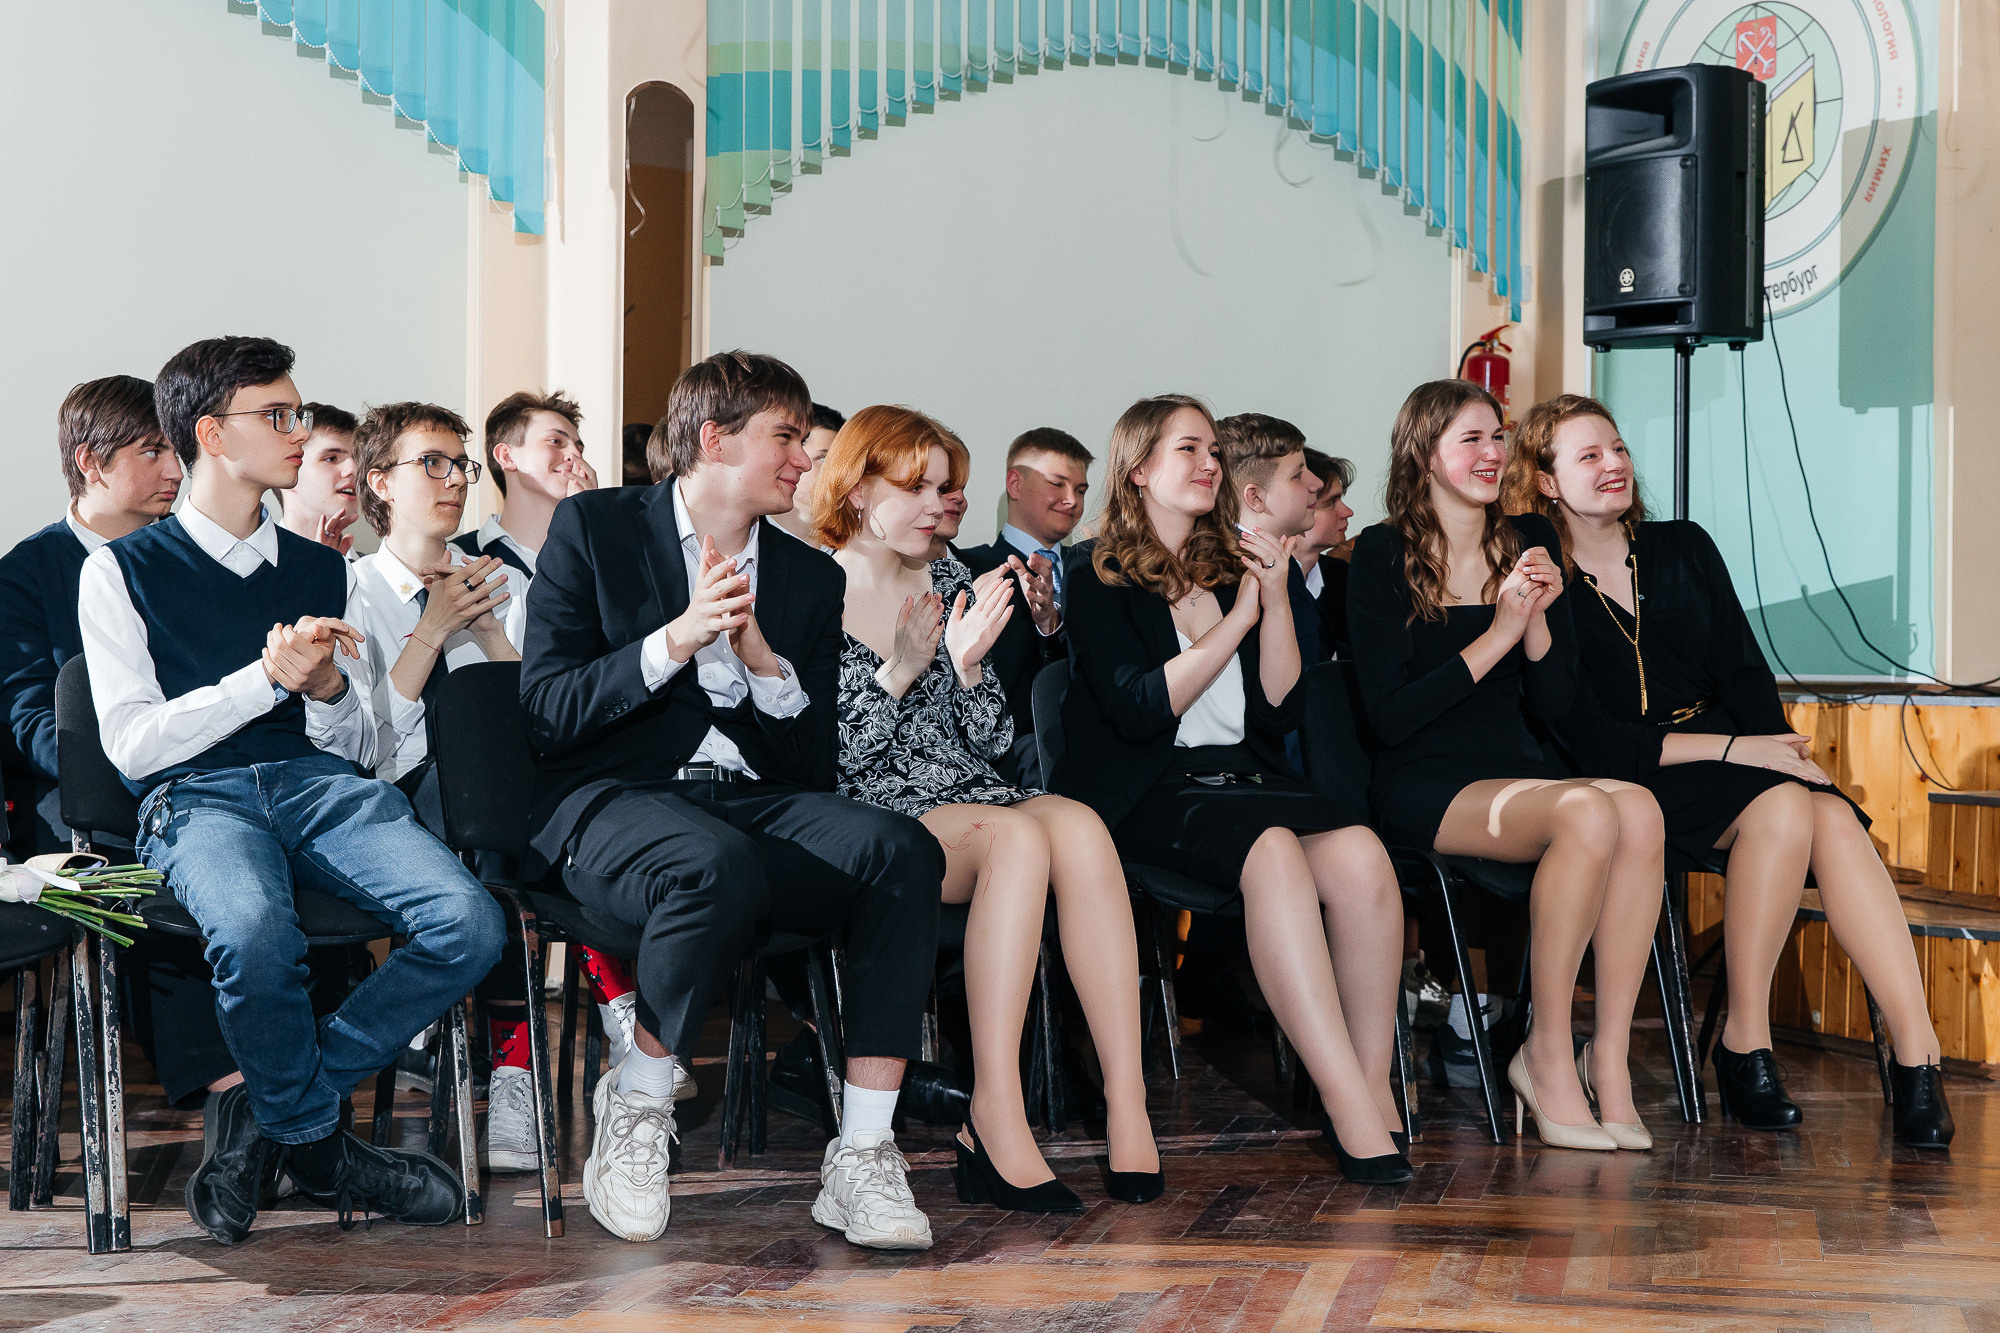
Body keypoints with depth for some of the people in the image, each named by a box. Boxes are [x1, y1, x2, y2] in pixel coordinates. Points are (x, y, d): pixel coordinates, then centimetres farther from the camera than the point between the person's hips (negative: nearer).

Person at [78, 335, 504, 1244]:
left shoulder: (323, 570, 21)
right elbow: (132, 744, -2)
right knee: (256, 930, -39)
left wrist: (329, 686, -3)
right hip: (196, 798, -4)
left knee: (469, 924, -25)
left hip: (322, 785, 4)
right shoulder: (122, 571, 7)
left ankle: (268, 1108, -8)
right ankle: (315, 1142, -9)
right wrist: (267, 678, -11)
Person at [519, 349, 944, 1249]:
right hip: (614, 802, -4)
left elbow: (816, 763, 12)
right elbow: (544, 711, -2)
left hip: (759, 805, 4)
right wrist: (676, 640, -13)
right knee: (720, 864, -39)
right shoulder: (593, 527, 8)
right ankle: (636, 1101, -12)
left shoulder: (812, 577, 19)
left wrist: (761, 658, -5)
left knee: (904, 849, -27)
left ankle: (861, 1153, -27)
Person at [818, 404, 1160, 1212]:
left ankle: (1127, 1107, -35)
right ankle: (996, 1120, -37)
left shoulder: (949, 586, 18)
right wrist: (900, 672, -15)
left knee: (1078, 827, -28)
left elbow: (991, 741, 13)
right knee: (1015, 837, -34)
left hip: (970, 799, 5)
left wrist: (968, 664, -5)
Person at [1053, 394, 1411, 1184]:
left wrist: (1276, 604, -2)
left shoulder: (1233, 568, 19)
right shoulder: (1098, 577, 5)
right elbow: (1139, 710, -10)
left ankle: (1374, 1087, -25)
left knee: (1360, 854, -28)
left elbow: (1282, 711, 11)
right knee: (1273, 850, -36)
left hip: (1245, 777, 5)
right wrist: (1237, 621, -8)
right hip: (1146, 794, -5)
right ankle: (1349, 1108, -38)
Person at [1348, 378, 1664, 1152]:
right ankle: (1547, 1055, -21)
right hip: (1424, 788, -5)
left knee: (1639, 810, -29)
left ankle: (1610, 1059, -24)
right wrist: (1496, 636, -14)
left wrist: (1539, 621, -7)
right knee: (1587, 813, -33)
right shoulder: (1383, 557, -1)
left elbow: (1554, 705, 12)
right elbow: (1389, 716, -10)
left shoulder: (1529, 545, 14)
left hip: (1517, 769, 5)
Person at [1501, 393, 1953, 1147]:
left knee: (1835, 817, -27)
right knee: (1782, 807, -32)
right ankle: (1745, 1049, -22)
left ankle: (1918, 1055, -33)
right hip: (1629, 778, -5)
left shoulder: (1683, 549, 15)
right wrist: (1737, 749, -18)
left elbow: (1745, 673, 11)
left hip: (1743, 757, 5)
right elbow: (1587, 737, -12)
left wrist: (1785, 747, -11)